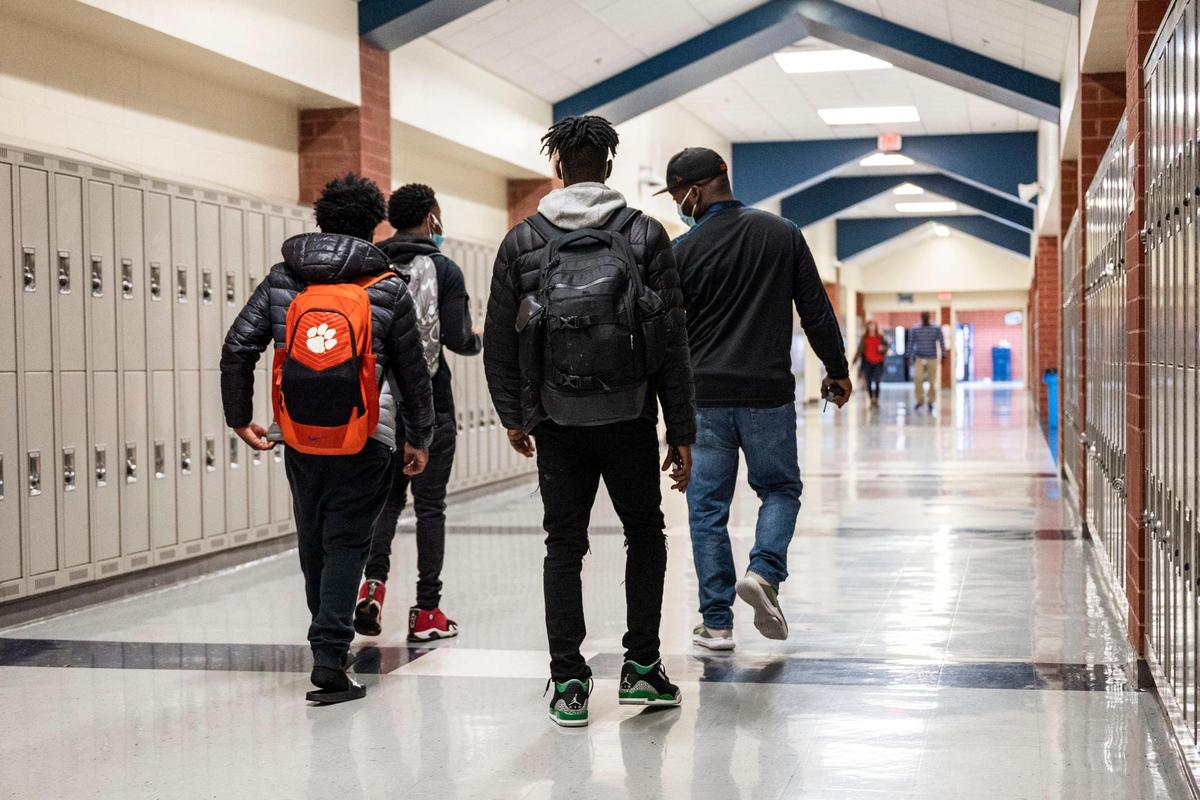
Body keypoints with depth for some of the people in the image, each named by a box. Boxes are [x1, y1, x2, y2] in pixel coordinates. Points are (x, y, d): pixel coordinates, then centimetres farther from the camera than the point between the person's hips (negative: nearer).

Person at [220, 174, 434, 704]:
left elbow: (238, 347, 0)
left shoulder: (282, 279, 5)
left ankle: (330, 638, 35)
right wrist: (420, 438, 13)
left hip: (300, 440, 3)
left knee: (313, 541, 18)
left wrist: (239, 417, 8)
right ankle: (330, 655, -10)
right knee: (346, 542, 1)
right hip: (364, 442, -3)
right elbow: (413, 371, 3)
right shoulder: (388, 290, -1)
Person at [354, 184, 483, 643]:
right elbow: (457, 339, -13)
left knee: (387, 497, 16)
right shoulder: (443, 269, -7)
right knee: (429, 505, 4)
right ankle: (426, 612, 7)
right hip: (429, 405, -4)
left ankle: (374, 580, -5)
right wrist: (480, 342, 9)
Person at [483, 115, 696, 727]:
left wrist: (513, 416, 16)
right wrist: (682, 432, 1)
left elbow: (498, 341, 5)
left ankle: (568, 682, 7)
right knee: (645, 534, 16)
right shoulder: (645, 235, -1)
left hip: (557, 422, 1)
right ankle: (641, 666, 15)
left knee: (563, 546, 9)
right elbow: (673, 341, -3)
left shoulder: (521, 241, 4)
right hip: (629, 418, -1)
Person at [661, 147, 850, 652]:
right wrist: (837, 369, 14)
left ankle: (716, 622, 7)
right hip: (769, 395, 1)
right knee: (780, 489, 18)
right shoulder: (782, 234, 3)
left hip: (703, 399, -1)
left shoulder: (683, 252, -3)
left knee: (707, 506, 7)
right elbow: (816, 311, 4)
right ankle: (764, 572, -7)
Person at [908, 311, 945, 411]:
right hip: (919, 358, 0)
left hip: (932, 359, 0)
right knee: (917, 379, -16)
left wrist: (943, 355, -7)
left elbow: (941, 342, 0)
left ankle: (930, 402, 13)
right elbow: (911, 343, 7)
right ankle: (920, 400, 0)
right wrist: (910, 357, 4)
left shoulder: (937, 328, 0)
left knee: (932, 381, -1)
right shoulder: (914, 329, 3)